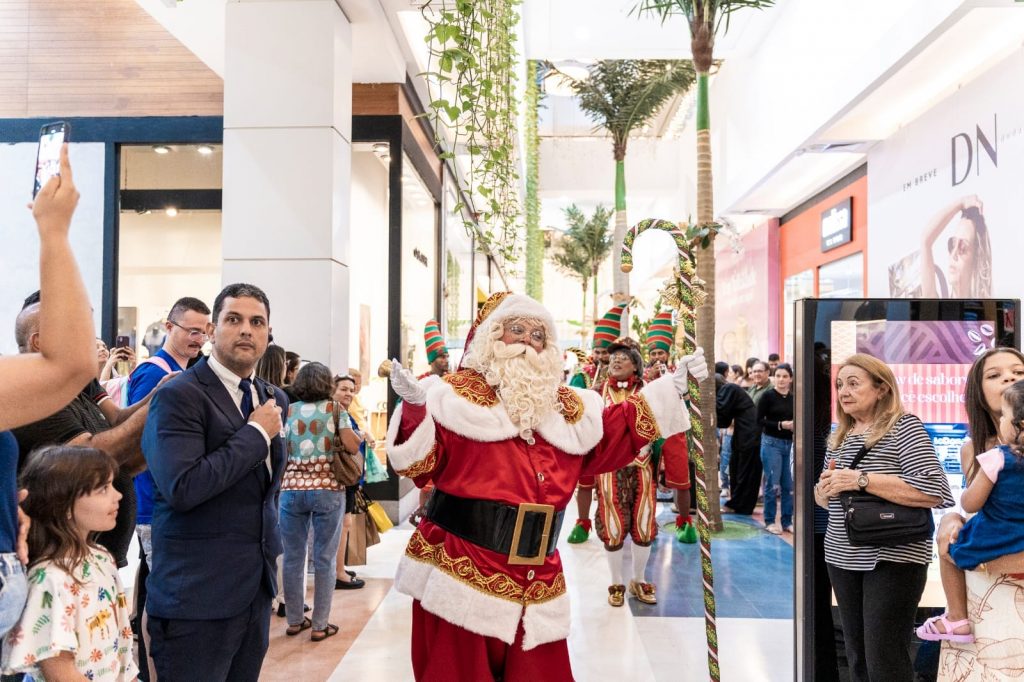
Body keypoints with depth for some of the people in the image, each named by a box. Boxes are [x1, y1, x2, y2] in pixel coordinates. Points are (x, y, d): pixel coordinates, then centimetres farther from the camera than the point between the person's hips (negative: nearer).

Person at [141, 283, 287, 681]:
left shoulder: (275, 398, 9)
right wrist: (256, 432, -19)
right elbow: (181, 487, -27)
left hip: (256, 586, 7)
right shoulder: (179, 396, -14)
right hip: (198, 592, -7)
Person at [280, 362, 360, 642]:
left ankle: (294, 620, 21)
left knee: (293, 557, 11)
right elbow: (352, 446, -8)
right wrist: (359, 436, 13)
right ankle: (319, 625, 9)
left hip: (292, 489, 3)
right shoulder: (334, 408, 0)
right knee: (324, 559, 4)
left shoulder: (288, 410, 6)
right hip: (328, 489, -2)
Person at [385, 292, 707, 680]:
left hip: (537, 578, 5)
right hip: (463, 569, -5)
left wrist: (671, 389, 16)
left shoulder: (564, 407, 11)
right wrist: (416, 408, -30)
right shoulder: (459, 394, -4)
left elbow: (612, 438, 19)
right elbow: (423, 465, -11)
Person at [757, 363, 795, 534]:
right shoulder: (768, 395, -6)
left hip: (788, 444, 5)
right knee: (772, 484, -1)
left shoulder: (793, 398, 8)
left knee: (789, 485, 8)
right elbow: (760, 421, -9)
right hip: (771, 443, -5)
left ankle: (787, 521, 19)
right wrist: (781, 425, -18)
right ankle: (769, 521, 12)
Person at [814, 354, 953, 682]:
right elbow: (823, 498, 19)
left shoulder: (903, 426, -9)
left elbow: (935, 491, -21)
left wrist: (861, 479, -23)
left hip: (892, 559, -7)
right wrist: (825, 487, -5)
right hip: (842, 559, 7)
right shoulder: (839, 438, 11)